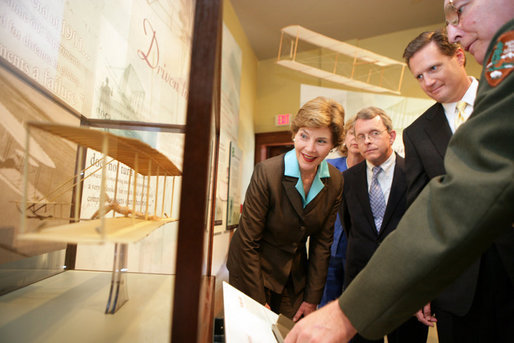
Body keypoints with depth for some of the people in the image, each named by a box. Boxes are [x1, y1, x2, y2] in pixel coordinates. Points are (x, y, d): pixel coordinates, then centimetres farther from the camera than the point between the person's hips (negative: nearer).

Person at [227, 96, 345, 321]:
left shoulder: (335, 182, -9)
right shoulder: (266, 172, -24)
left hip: (294, 276, 4)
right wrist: (258, 301, -15)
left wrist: (312, 299, 0)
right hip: (253, 270, -4)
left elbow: (322, 242, -2)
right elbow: (248, 241, -19)